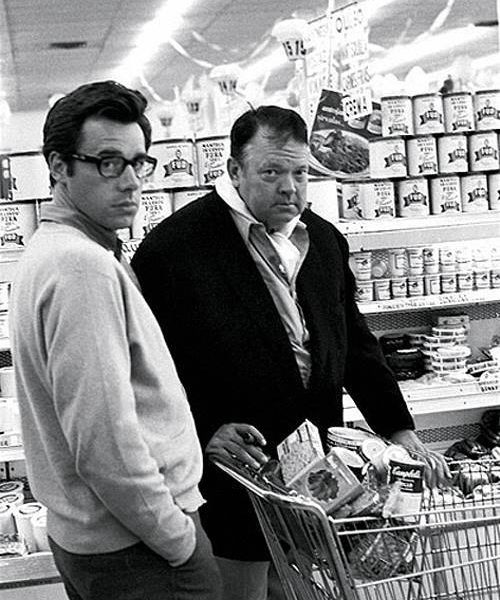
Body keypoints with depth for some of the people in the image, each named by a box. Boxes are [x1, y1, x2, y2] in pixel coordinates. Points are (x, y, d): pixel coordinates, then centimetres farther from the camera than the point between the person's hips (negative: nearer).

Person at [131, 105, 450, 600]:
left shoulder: (324, 240, 7)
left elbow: (354, 343, 14)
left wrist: (399, 430, 9)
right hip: (232, 482, -5)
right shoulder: (172, 247, -14)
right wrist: (204, 431, -21)